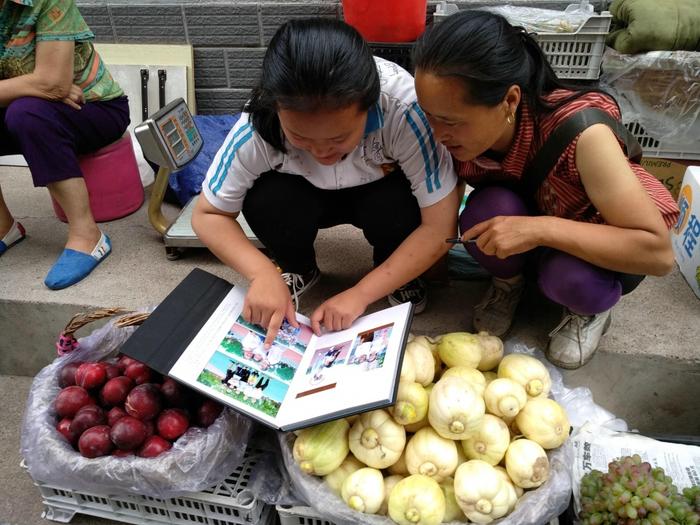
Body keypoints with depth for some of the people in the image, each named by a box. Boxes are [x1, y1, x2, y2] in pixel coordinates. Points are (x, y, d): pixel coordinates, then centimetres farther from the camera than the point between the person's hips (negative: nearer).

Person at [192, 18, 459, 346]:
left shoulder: (403, 109, -37)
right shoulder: (257, 127, -31)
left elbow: (441, 225, -31)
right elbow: (207, 215, -18)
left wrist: (360, 294, -34)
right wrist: (263, 273, -34)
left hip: (382, 193, -1)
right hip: (306, 195, 1)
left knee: (398, 206, -34)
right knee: (265, 200, -30)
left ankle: (398, 274, 1)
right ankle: (299, 270, 3)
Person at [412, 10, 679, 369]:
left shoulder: (578, 133, -35)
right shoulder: (455, 131, -23)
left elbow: (658, 253, -33)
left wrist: (541, 229, -43)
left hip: (596, 245, -2)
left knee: (569, 278, -36)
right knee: (489, 208, -30)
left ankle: (592, 306, 3)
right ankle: (508, 281, 4)